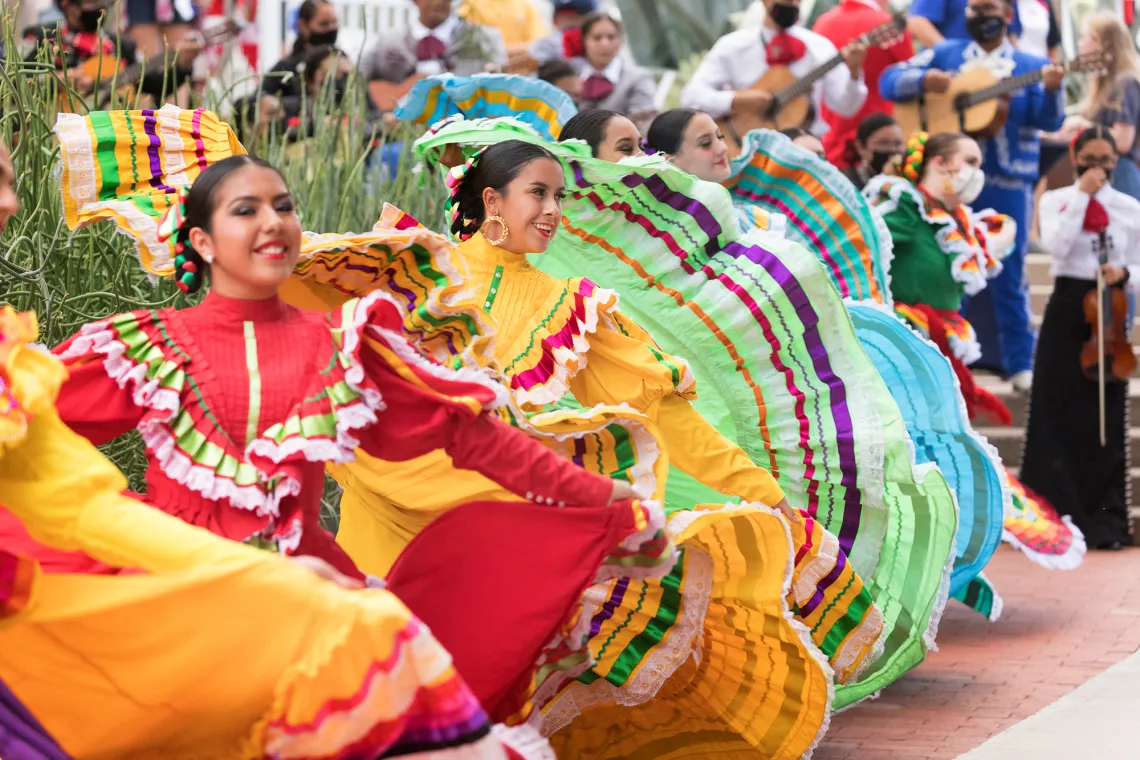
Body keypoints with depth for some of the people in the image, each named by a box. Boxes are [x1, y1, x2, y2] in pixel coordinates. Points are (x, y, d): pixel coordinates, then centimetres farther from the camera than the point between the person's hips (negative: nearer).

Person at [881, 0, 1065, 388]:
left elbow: (1049, 120, -5)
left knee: (1007, 275, 0)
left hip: (1007, 183, -2)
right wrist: (923, 80, -14)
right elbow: (890, 80, 6)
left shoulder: (1031, 66, 7)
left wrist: (1052, 90, -26)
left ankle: (1020, 364, 6)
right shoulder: (945, 54, 12)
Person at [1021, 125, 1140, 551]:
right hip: (1066, 311, -1)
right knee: (1058, 415, 0)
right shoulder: (1055, 200, 2)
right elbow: (1056, 246, -16)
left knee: (1106, 419, 3)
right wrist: (1081, 195, -14)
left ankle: (1105, 519, 9)